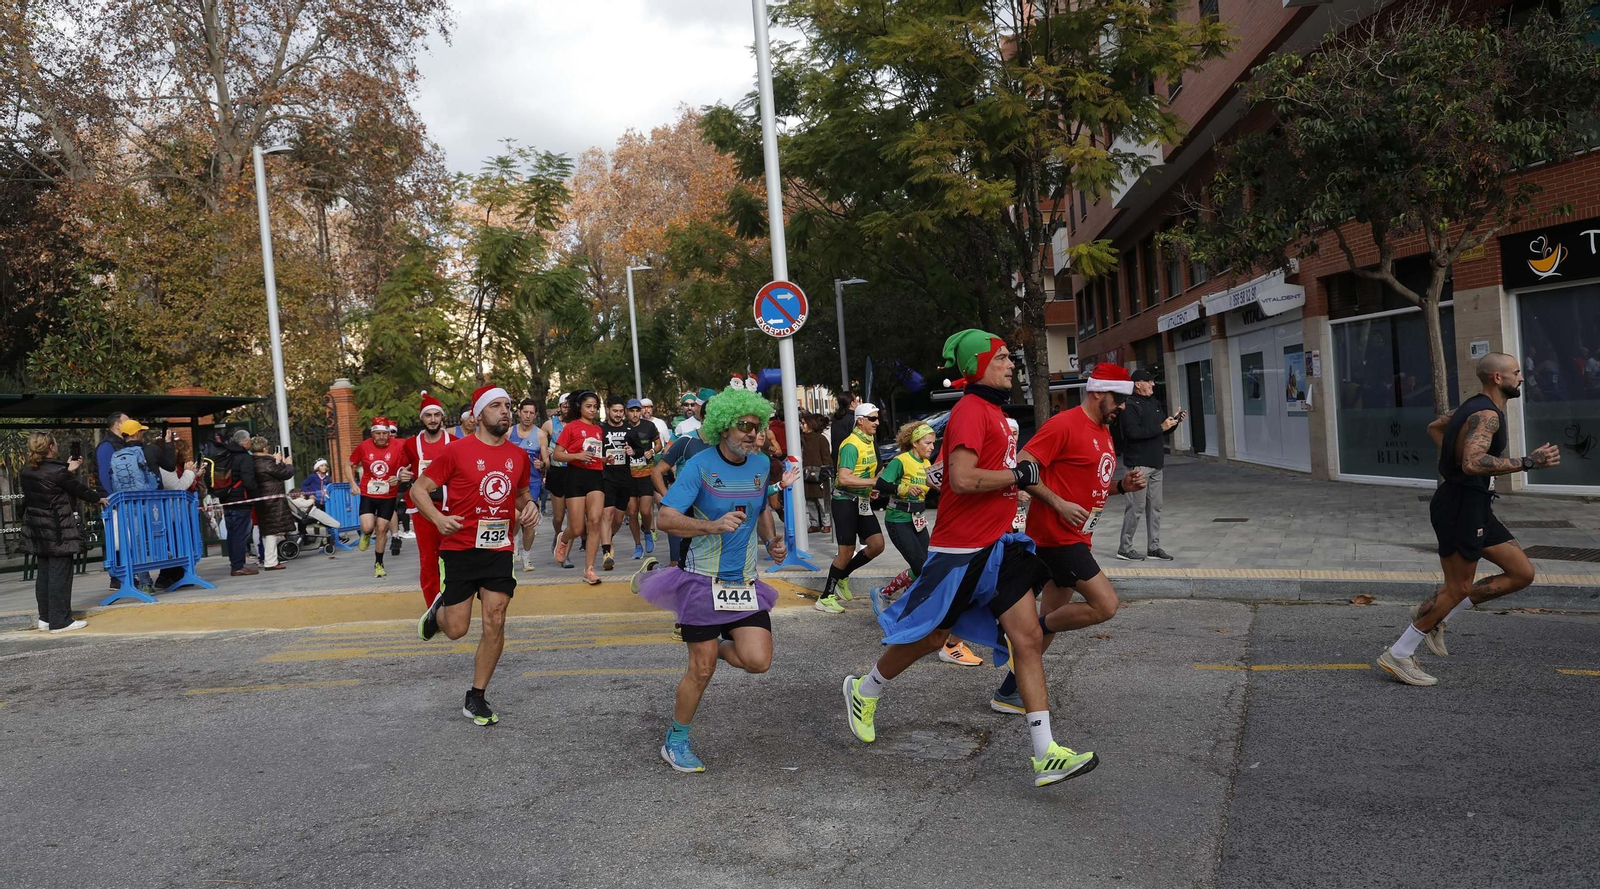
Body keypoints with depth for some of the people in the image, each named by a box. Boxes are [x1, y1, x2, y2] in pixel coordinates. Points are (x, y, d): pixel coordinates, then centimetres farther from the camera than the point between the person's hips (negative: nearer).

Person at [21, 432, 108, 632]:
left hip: (37, 530, 8)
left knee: (43, 574, 15)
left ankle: (45, 617, 22)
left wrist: (67, 470, 20)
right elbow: (79, 489, -6)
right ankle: (60, 621, -1)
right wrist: (99, 498, 10)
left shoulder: (27, 471, 3)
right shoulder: (57, 471, -18)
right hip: (58, 532, -8)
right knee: (60, 575, -3)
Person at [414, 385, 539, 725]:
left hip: (499, 550, 4)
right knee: (456, 629, 2)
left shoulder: (518, 456, 7)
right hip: (459, 548, -3)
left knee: (494, 624, -3)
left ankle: (476, 698, 13)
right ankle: (438, 610, 40)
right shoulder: (457, 450, -9)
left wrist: (530, 506, 1)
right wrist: (439, 519, -20)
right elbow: (419, 488, -3)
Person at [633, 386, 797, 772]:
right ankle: (676, 741, 22)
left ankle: (717, 646, 25)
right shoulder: (699, 465, -12)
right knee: (702, 669, 0)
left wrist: (772, 540, 5)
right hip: (704, 580, -5)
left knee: (758, 661, -9)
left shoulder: (761, 464, 6)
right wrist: (713, 526, -32)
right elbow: (666, 518, -18)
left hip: (745, 581, 5)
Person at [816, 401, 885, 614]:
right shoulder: (851, 445, -19)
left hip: (863, 501, 8)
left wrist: (870, 490, 9)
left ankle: (842, 576, 23)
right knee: (847, 552, -5)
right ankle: (825, 598, 9)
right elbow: (844, 479, -29)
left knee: (877, 545, 3)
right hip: (845, 500, -8)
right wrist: (875, 481, -28)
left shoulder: (869, 440, 9)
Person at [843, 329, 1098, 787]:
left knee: (1029, 638, -3)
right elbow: (962, 479, -26)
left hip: (998, 544, 8)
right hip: (960, 548, -8)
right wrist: (1019, 475, -18)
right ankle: (863, 692, 34)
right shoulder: (972, 410, -16)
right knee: (930, 637, 8)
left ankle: (1047, 756, -2)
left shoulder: (992, 409, 14)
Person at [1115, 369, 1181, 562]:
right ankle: (1124, 548, 3)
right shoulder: (1129, 406, -11)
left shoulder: (1155, 404, 18)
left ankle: (1154, 547, 16)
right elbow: (1133, 432, -23)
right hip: (1139, 464, -9)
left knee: (1155, 506, 10)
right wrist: (1160, 427, -19)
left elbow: (1163, 430, 24)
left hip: (1155, 463, 9)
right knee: (1136, 507, -6)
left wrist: (1174, 422, 6)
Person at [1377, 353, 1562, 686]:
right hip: (1461, 505, -10)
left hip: (1473, 506, 10)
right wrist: (1527, 463, -31)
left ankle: (1432, 614, 14)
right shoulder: (1487, 414, -18)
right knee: (1458, 588, -2)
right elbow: (1473, 463, -34)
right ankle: (1398, 656, 7)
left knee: (1522, 574, 10)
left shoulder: (1476, 406, 13)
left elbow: (1434, 428, 30)